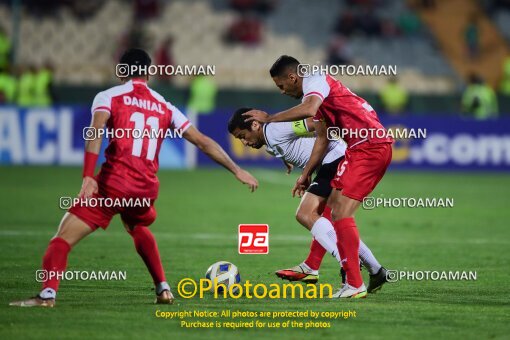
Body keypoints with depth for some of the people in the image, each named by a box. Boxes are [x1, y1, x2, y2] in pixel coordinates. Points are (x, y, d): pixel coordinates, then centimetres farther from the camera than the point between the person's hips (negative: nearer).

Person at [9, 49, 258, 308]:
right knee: (138, 228, 36)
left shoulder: (109, 96, 6)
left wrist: (88, 176, -23)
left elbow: (96, 131, -13)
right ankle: (163, 288, 27)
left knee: (64, 238, -4)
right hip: (147, 188, 5)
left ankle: (48, 293, -26)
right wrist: (237, 171, 26)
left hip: (113, 182, -4)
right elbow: (204, 143, 18)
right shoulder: (164, 107, 17)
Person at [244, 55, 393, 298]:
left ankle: (355, 285, -16)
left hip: (369, 148, -11)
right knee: (332, 205, 18)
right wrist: (306, 174, 27)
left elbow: (308, 109, -31)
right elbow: (323, 139, 27)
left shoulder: (315, 80, -9)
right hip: (373, 148, 11)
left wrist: (269, 118, -21)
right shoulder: (314, 93, 22)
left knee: (341, 212, -13)